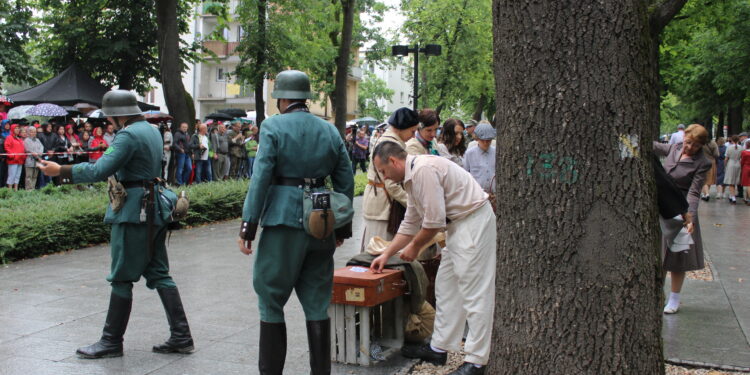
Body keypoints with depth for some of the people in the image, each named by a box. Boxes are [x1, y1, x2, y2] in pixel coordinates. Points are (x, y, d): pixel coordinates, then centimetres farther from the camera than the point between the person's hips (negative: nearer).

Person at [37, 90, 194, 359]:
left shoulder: (128, 135, -16)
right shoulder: (152, 130, 13)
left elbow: (101, 170, -24)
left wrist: (61, 171, -17)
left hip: (134, 211, -9)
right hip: (155, 208, 9)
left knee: (122, 278, 1)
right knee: (158, 274, 11)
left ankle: (111, 341, 11)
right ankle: (180, 337, 10)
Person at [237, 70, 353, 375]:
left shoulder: (273, 126, -5)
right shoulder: (330, 131, 10)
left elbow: (261, 178, -11)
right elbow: (346, 182, 11)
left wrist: (248, 226, -8)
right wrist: (342, 227, 19)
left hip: (284, 221, -5)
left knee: (271, 300, 7)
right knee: (317, 302, 12)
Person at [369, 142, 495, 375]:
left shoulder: (423, 170, -19)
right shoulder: (411, 177, 13)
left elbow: (434, 221, -20)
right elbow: (410, 223, 21)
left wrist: (415, 246, -3)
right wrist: (386, 254, 18)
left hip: (473, 222, -11)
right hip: (459, 225, 11)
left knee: (474, 293, -6)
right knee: (446, 289, 15)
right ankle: (438, 348, 25)